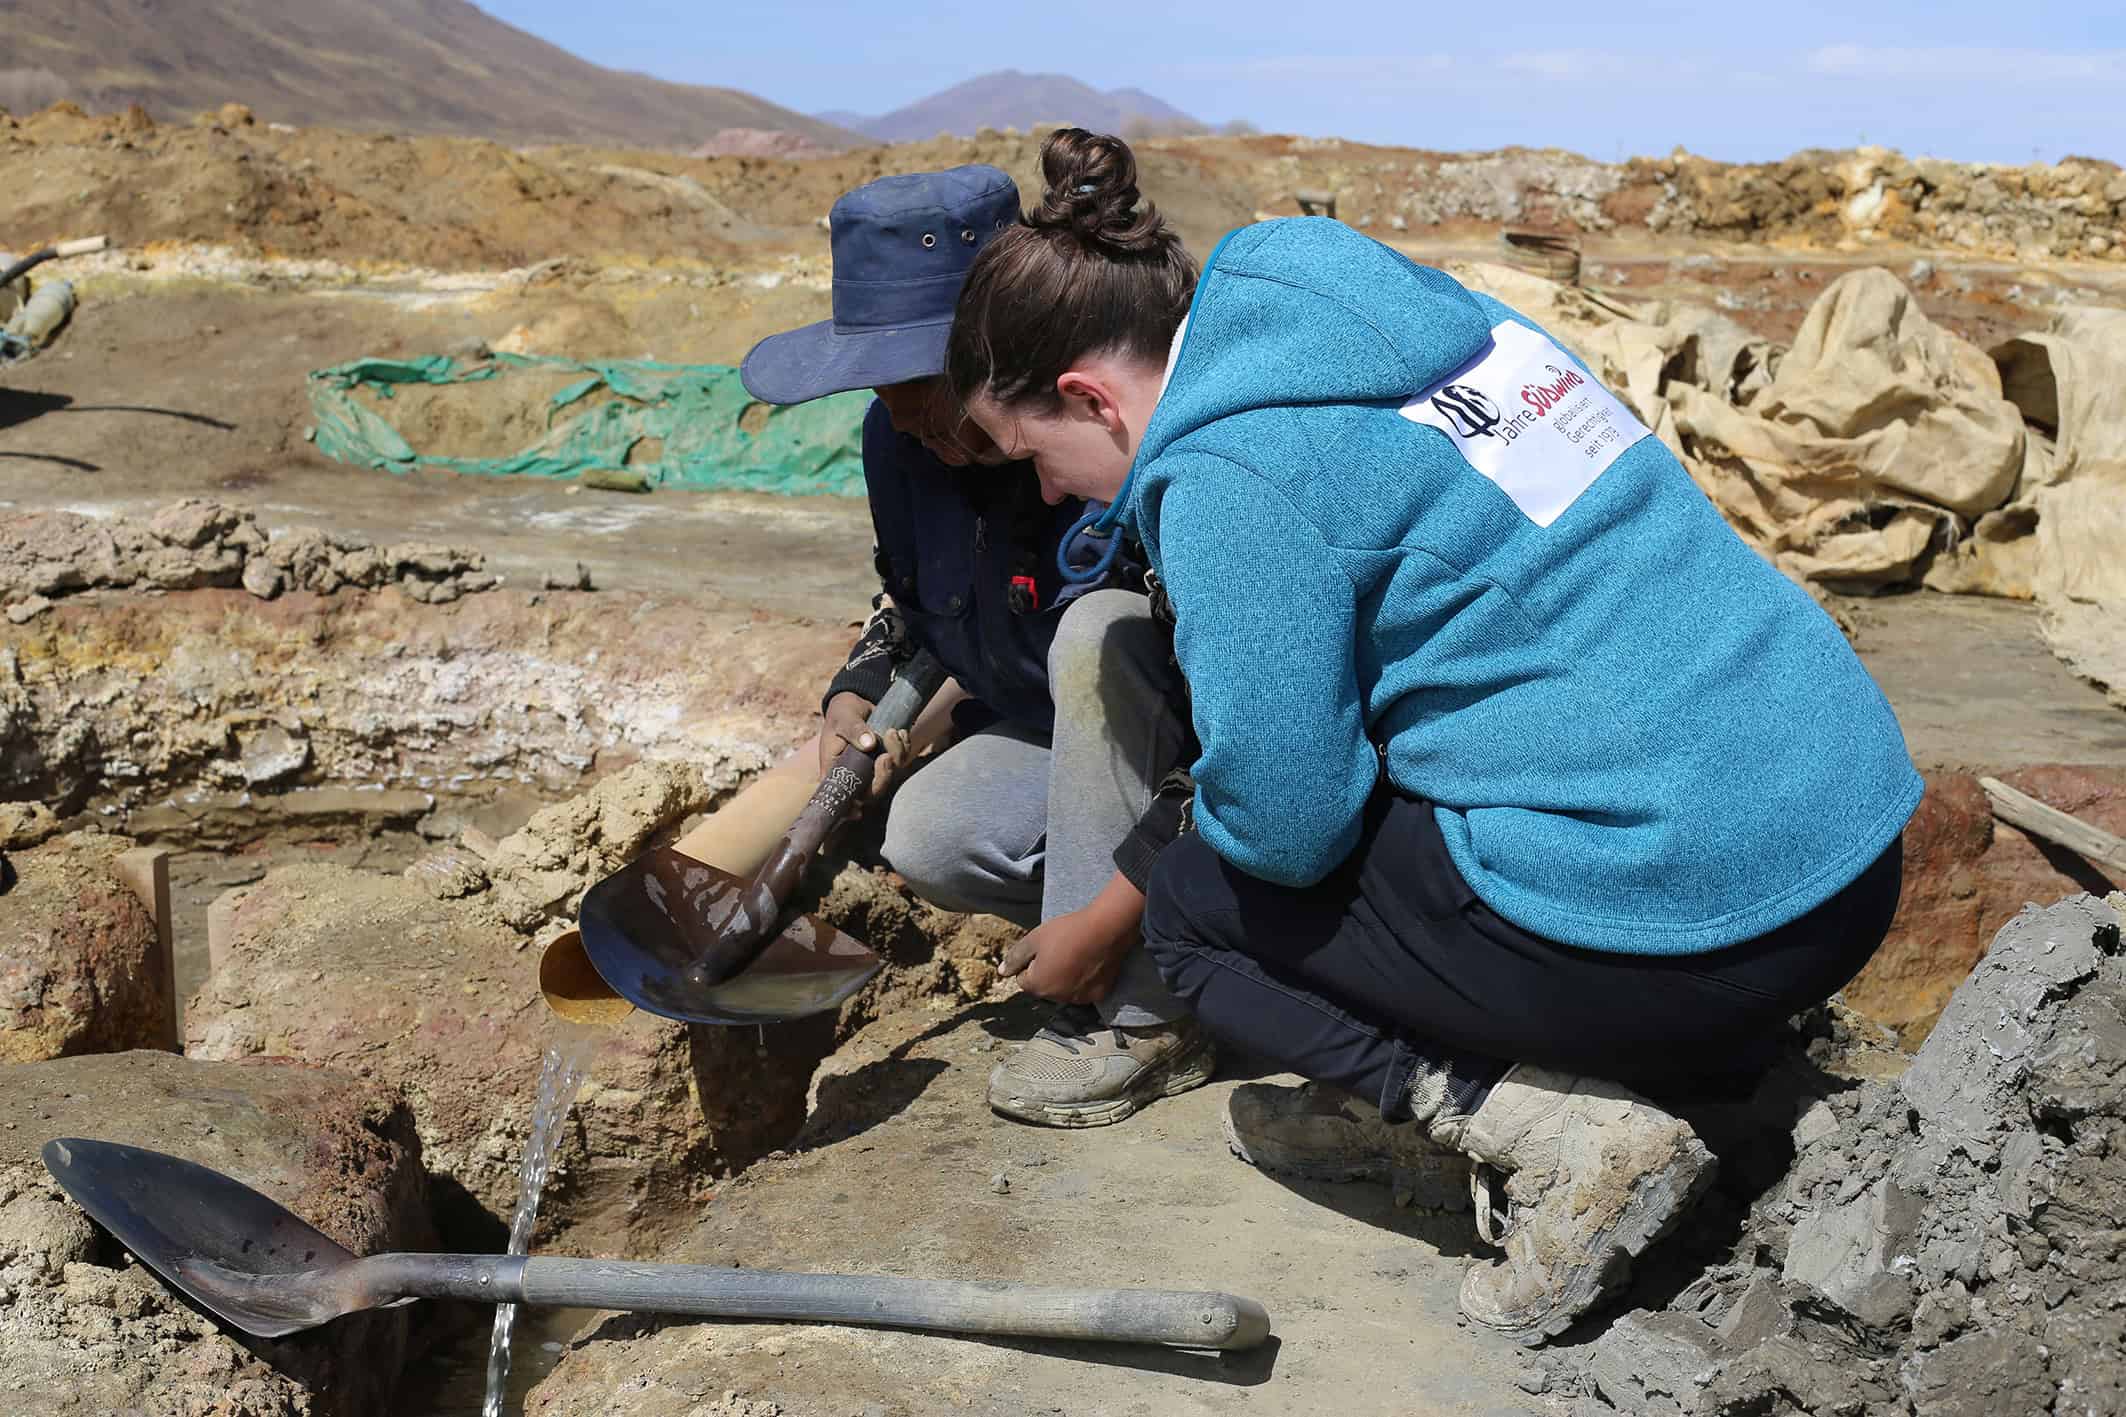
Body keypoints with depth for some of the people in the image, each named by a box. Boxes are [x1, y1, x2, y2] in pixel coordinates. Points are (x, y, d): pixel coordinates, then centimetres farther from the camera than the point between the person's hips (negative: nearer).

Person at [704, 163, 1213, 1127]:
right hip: (1046, 736, 6)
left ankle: (1141, 1015, -27)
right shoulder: (900, 441, -7)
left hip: (1205, 756, -6)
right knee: (926, 839, -22)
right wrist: (857, 698, -4)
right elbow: (910, 597, 16)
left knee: (1102, 630, -35)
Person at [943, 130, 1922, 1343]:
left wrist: (1208, 824, 10)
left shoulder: (1232, 469, -14)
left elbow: (1283, 815, -13)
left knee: (1195, 906, 9)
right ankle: (1415, 1095, 22)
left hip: (1689, 931, -9)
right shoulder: (1435, 321, 12)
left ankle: (1575, 1140, -3)